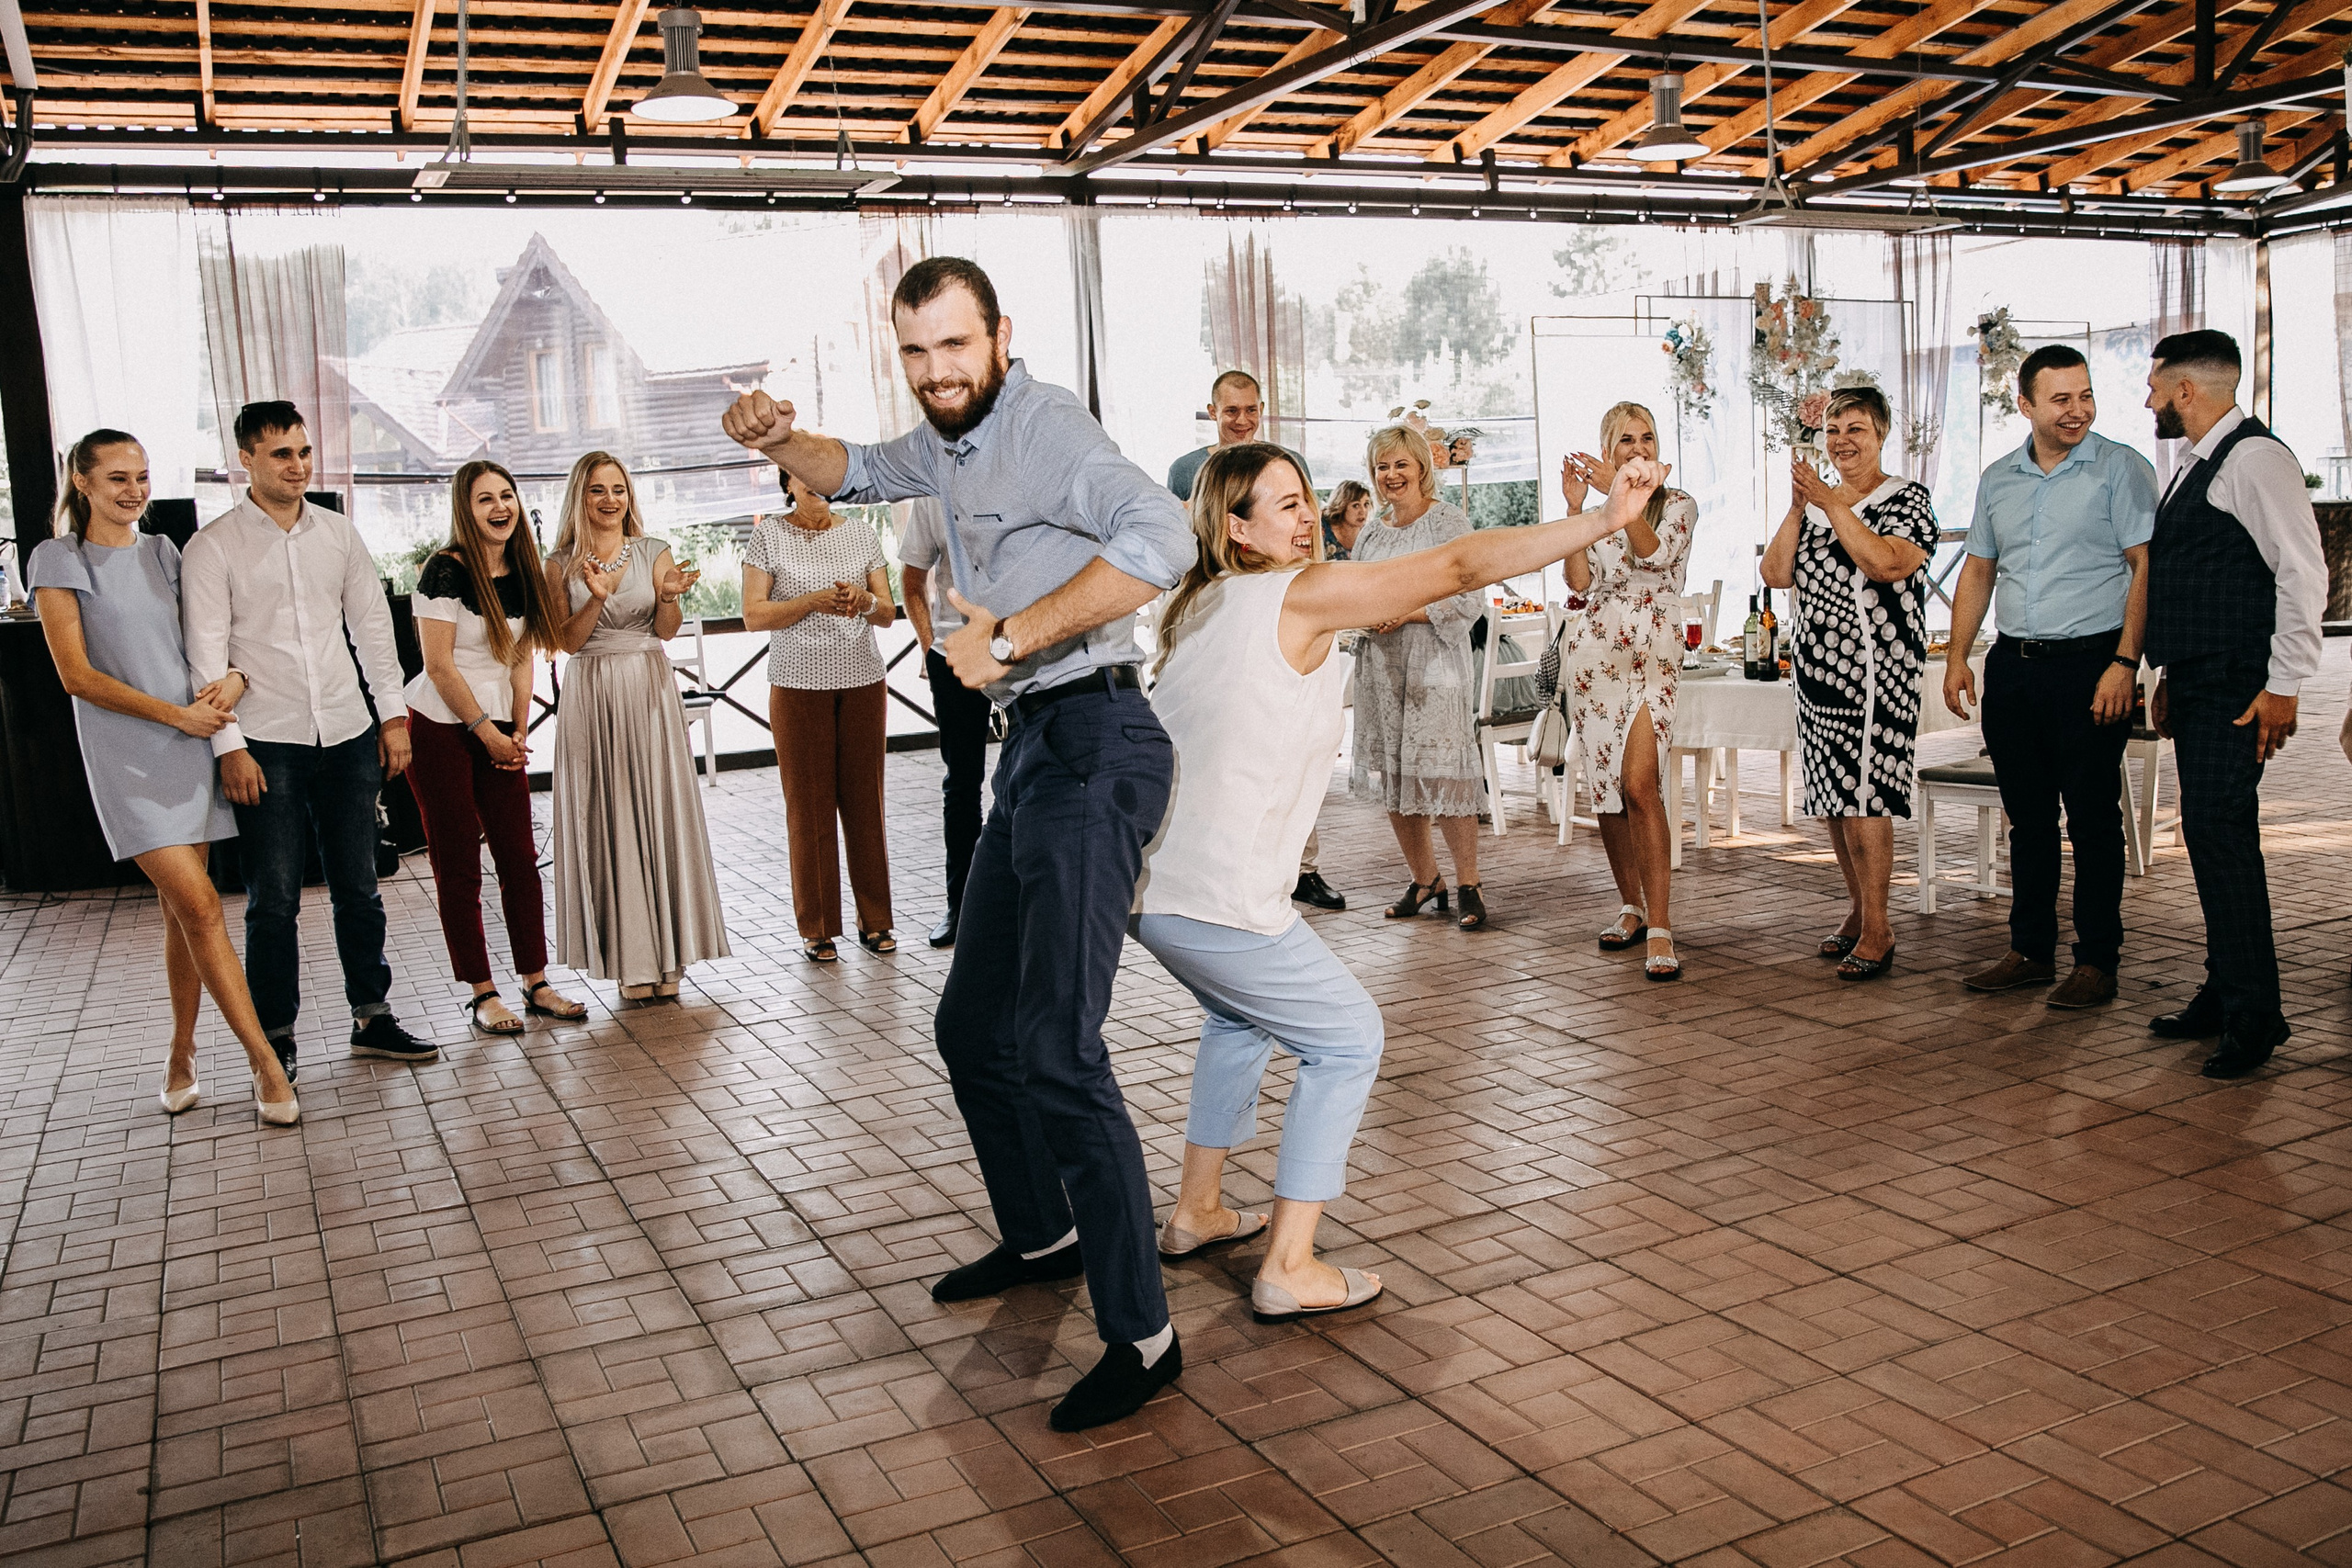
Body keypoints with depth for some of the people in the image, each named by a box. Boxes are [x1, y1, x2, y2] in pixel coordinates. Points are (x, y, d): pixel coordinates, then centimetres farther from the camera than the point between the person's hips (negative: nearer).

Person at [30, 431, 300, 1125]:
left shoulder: (163, 553, 13)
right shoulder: (59, 561, -1)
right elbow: (77, 675, -6)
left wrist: (235, 677, -8)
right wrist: (175, 714, -13)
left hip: (191, 743, 5)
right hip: (128, 754, -5)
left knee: (180, 907, 8)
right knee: (199, 905, -13)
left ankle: (181, 1055, 20)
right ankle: (264, 1059, -9)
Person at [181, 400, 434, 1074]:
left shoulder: (339, 532, 9)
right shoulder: (213, 547, -4)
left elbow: (372, 624, 13)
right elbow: (206, 652, -6)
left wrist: (392, 714, 8)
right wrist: (229, 746, -12)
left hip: (348, 736, 4)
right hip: (267, 744, -4)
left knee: (358, 888, 10)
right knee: (274, 901, 1)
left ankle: (371, 1018, 21)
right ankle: (275, 1038, 13)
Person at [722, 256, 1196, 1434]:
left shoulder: (1043, 424, -14)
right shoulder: (948, 441, 15)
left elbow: (1159, 539, -32)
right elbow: (858, 474, 36)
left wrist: (1010, 637, -27)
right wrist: (781, 441, 14)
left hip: (1091, 744, -10)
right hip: (1035, 749, 10)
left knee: (1054, 1046, -16)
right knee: (974, 1025, 18)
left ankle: (1140, 1333, -7)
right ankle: (1042, 1236, 37)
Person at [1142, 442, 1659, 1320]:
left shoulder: (1199, 604, 13)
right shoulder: (1298, 595, -11)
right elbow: (1458, 567, -15)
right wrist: (1606, 518, -16)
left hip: (1147, 881, 9)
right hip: (1218, 898, -9)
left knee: (1240, 1018, 31)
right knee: (1347, 1040, 7)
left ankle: (1196, 1213, 36)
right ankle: (1288, 1270, 5)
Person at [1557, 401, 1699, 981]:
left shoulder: (1678, 504, 7)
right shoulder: (1595, 509, 16)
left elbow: (1655, 552, -14)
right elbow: (1579, 581, 0)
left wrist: (1618, 493, -20)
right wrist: (1575, 508, -6)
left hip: (1651, 649, -4)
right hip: (1592, 646, 4)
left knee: (1639, 785, -18)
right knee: (1605, 788, 6)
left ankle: (1659, 928, -17)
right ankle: (1631, 908, 21)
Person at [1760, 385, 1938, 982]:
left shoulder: (1907, 499, -2)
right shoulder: (1816, 501, 16)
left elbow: (1884, 562, -20)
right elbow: (1776, 574, 6)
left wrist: (1831, 502, -18)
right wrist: (1797, 508, -4)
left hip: (1874, 668, -6)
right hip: (1815, 664, 6)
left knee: (1862, 794, -10)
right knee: (1833, 794, 9)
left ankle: (1877, 929, -4)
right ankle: (1858, 909, 21)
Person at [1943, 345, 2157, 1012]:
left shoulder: (2120, 469, -3)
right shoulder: (1998, 479, 13)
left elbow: (2147, 569, -8)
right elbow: (1978, 571, 18)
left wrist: (2124, 663, -16)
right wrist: (1957, 657, 9)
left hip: (2089, 663, -5)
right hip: (2012, 664, 5)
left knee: (2092, 818, -1)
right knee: (2027, 817, 11)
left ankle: (2097, 961, 7)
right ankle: (2031, 950, 21)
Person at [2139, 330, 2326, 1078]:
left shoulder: (2256, 458, -11)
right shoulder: (2197, 467, 18)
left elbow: (2304, 573, -17)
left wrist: (2284, 686, -19)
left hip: (2237, 691, -9)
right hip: (2195, 687, 10)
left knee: (2220, 829, -12)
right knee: (2210, 834, 11)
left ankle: (2254, 1015, -6)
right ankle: (2224, 995, 19)